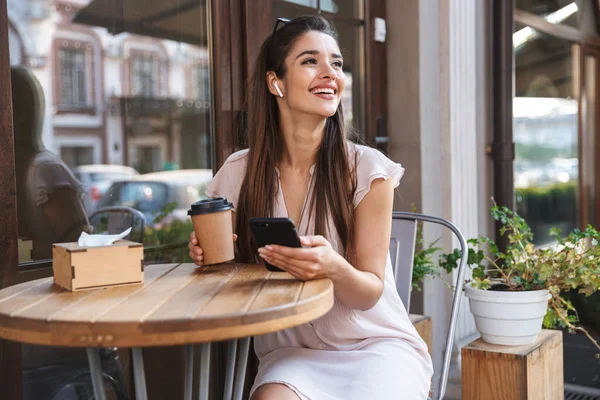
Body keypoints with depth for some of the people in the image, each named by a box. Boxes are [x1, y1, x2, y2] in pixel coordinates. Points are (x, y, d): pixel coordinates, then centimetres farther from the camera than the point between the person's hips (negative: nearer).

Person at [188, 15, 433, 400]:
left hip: (376, 344, 0)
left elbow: (370, 292, -8)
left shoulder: (368, 170, -9)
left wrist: (334, 268, -30)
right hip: (291, 352, 1)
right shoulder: (238, 174, -2)